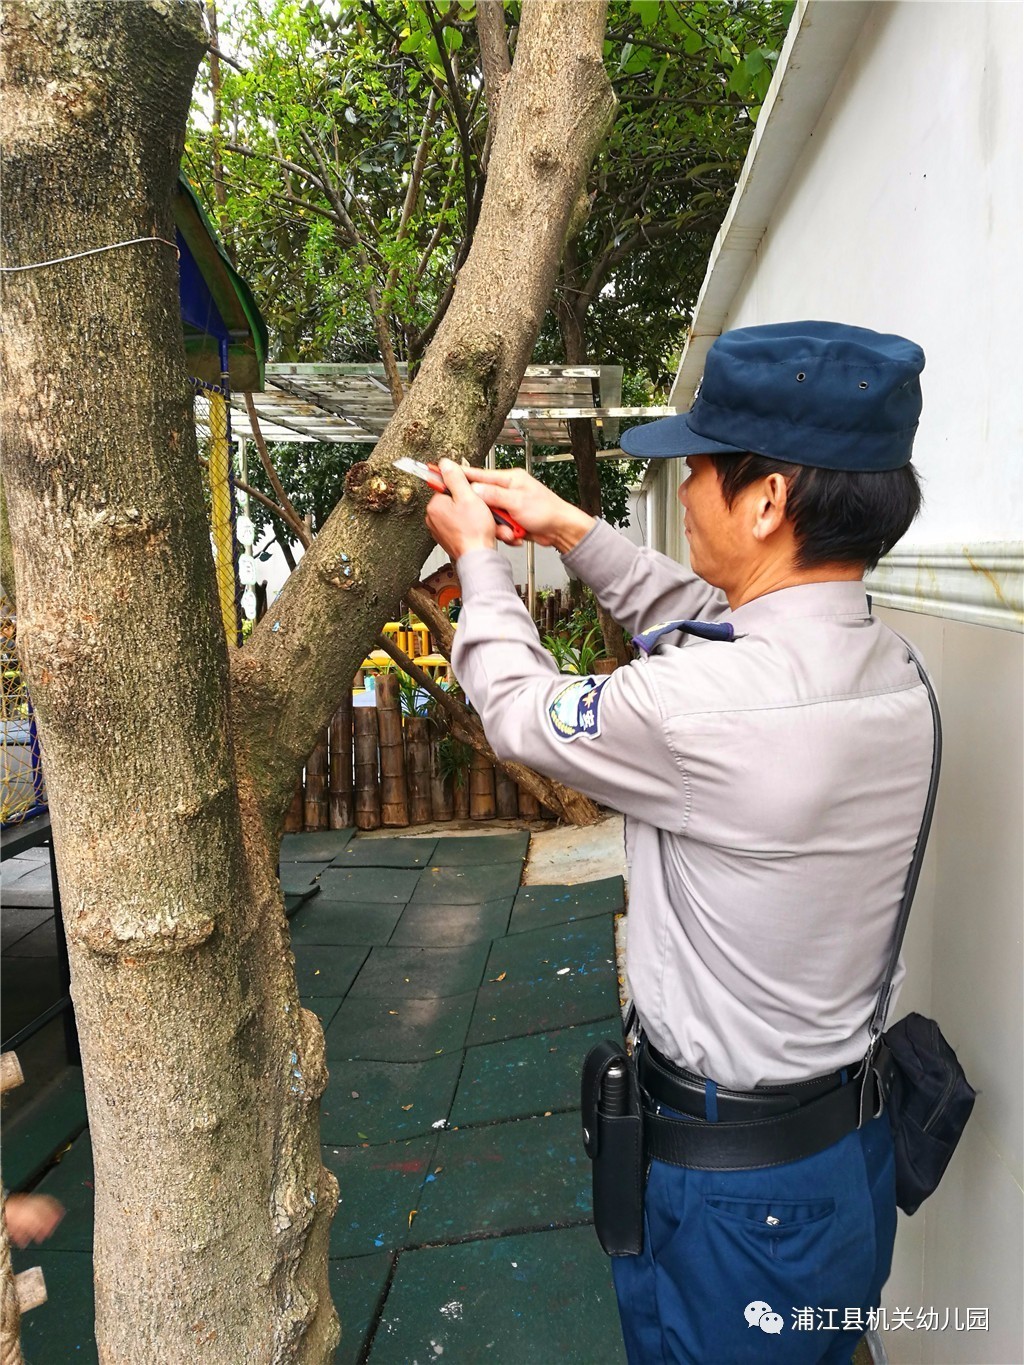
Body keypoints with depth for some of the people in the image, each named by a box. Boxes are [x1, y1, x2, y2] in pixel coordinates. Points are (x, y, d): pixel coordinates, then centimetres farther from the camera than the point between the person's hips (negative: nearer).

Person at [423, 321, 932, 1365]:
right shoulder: (891, 669, -8)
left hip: (733, 1189, -7)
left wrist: (480, 558, 2)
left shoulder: (699, 706, -33)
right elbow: (708, 621, 9)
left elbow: (523, 713, -14)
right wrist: (572, 531, 9)